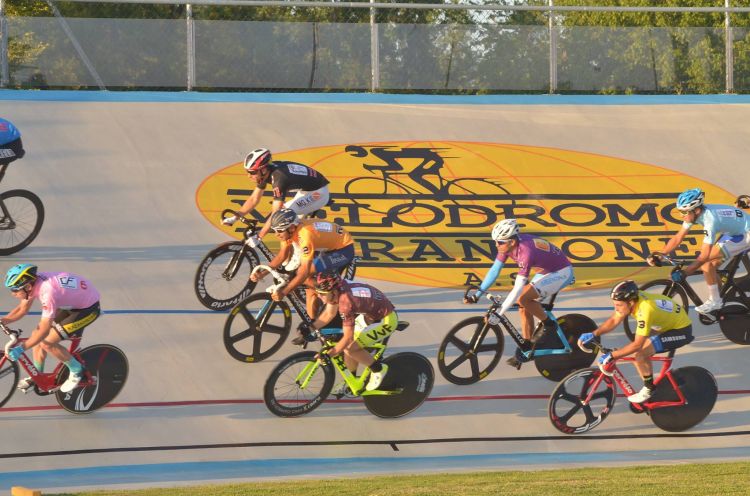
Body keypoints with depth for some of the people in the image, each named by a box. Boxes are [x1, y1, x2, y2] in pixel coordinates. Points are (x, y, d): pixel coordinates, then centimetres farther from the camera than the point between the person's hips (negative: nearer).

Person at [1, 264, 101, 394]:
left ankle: (76, 371, 9)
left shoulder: (47, 291, -36)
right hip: (73, 301, 8)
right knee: (38, 337, 6)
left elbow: (44, 330, -33)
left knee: (47, 343, -12)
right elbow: (22, 309, 4)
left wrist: (21, 348, -33)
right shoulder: (33, 283, -11)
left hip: (88, 308, -8)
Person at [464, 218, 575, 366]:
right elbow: (494, 270, -3)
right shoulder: (507, 245, -11)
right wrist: (477, 294, -9)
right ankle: (526, 348, 13)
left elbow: (518, 288, -36)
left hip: (562, 272, -8)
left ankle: (548, 324, -4)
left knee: (524, 298, -23)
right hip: (546, 271, 8)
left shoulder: (526, 251, -35)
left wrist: (499, 313, -36)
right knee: (524, 308, 2)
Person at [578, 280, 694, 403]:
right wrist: (593, 334, -10)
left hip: (681, 331, -9)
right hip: (672, 320, 9)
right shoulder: (631, 298, -10)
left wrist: (611, 356, -26)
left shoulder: (645, 309, -34)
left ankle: (649, 389, 4)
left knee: (639, 354, -16)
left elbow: (637, 345, -29)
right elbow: (613, 321, 1)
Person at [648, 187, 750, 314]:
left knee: (706, 262, -17)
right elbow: (677, 238, -2)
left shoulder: (709, 219, -34)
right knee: (711, 266, 5)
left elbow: (704, 256, -33)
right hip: (732, 231, 9)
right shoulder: (692, 213, -10)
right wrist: (658, 256, -12)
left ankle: (714, 301, -3)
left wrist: (684, 273, -37)